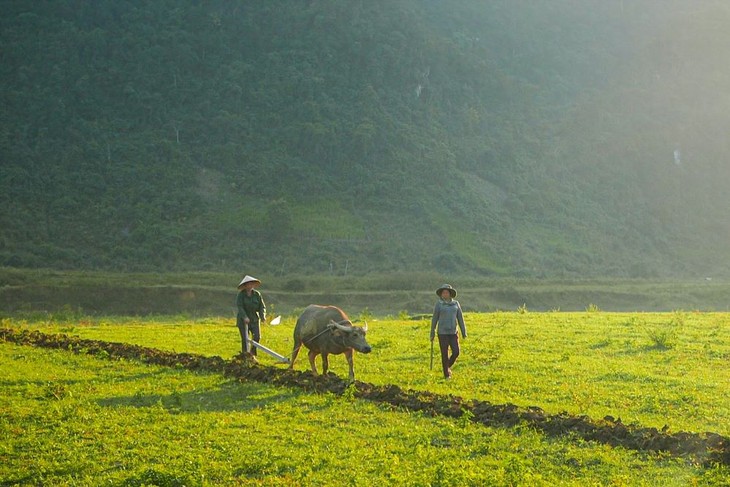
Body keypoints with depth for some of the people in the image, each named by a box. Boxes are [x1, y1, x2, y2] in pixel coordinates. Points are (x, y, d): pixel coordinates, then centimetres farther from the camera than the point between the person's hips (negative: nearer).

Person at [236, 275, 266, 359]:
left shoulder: (257, 294, 3)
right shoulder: (241, 295, -7)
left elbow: (262, 306, 2)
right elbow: (239, 307, -17)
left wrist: (263, 316, -15)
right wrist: (245, 317, -31)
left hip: (255, 319, 3)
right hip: (243, 320, -3)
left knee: (257, 337, -7)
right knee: (245, 338, -5)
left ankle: (253, 354, 12)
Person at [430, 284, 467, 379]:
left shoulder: (456, 303, 5)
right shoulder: (439, 304, -2)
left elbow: (460, 318, 6)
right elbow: (434, 319, 1)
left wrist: (464, 332, 3)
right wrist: (432, 334, 1)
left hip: (453, 332, 2)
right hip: (442, 333, -2)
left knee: (456, 352, -5)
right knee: (445, 354, -2)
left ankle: (448, 366, 23)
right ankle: (446, 374, 10)